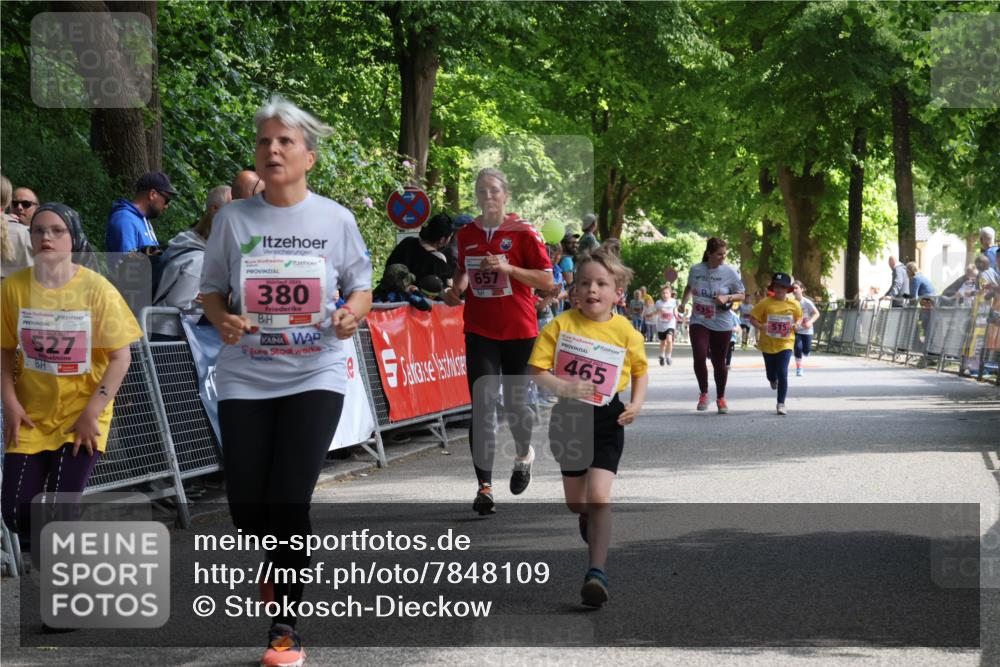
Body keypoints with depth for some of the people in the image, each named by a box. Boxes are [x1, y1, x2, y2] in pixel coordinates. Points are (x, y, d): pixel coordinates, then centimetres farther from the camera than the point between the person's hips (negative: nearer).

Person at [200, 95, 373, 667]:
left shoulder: (336, 219, 0)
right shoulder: (234, 219, 1)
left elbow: (362, 287, 8)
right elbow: (212, 290, 8)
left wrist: (353, 313, -14)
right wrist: (222, 320, -13)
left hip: (315, 375, -2)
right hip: (246, 377, 2)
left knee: (290, 500, -11)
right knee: (247, 505, -1)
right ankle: (278, 567, 35)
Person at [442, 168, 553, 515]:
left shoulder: (523, 232, -6)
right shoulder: (466, 234, 6)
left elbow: (546, 280, -8)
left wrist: (508, 268, -19)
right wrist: (457, 288, 1)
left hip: (518, 329, -2)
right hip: (479, 329, 2)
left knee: (515, 403, 9)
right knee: (482, 405, -10)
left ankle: (524, 454, 42)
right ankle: (484, 486, -11)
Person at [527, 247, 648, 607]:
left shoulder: (625, 332, -6)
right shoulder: (560, 326, -8)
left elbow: (640, 370, 11)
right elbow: (536, 372, -8)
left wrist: (637, 403, -6)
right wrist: (564, 388, -26)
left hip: (606, 420, -2)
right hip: (568, 419, 2)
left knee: (598, 496, -18)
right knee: (575, 503, 17)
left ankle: (597, 573, -17)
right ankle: (591, 521, 54)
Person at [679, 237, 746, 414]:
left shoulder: (729, 272, -8)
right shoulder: (696, 270, -2)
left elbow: (742, 295, 0)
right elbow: (689, 287, 20)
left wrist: (727, 298, -17)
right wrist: (683, 302, 7)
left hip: (721, 324, -1)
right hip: (699, 321, 1)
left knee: (719, 362, 8)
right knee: (699, 357, -17)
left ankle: (721, 398, 28)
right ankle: (703, 393, 5)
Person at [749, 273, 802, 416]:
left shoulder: (794, 305, -2)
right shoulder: (765, 303, -9)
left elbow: (799, 318, 14)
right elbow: (752, 318, -4)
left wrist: (795, 325, -7)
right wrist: (760, 326, -23)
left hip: (785, 344, -1)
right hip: (767, 344, 1)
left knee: (783, 374, -12)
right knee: (771, 374, 14)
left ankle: (781, 404, -2)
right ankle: (773, 380, 54)